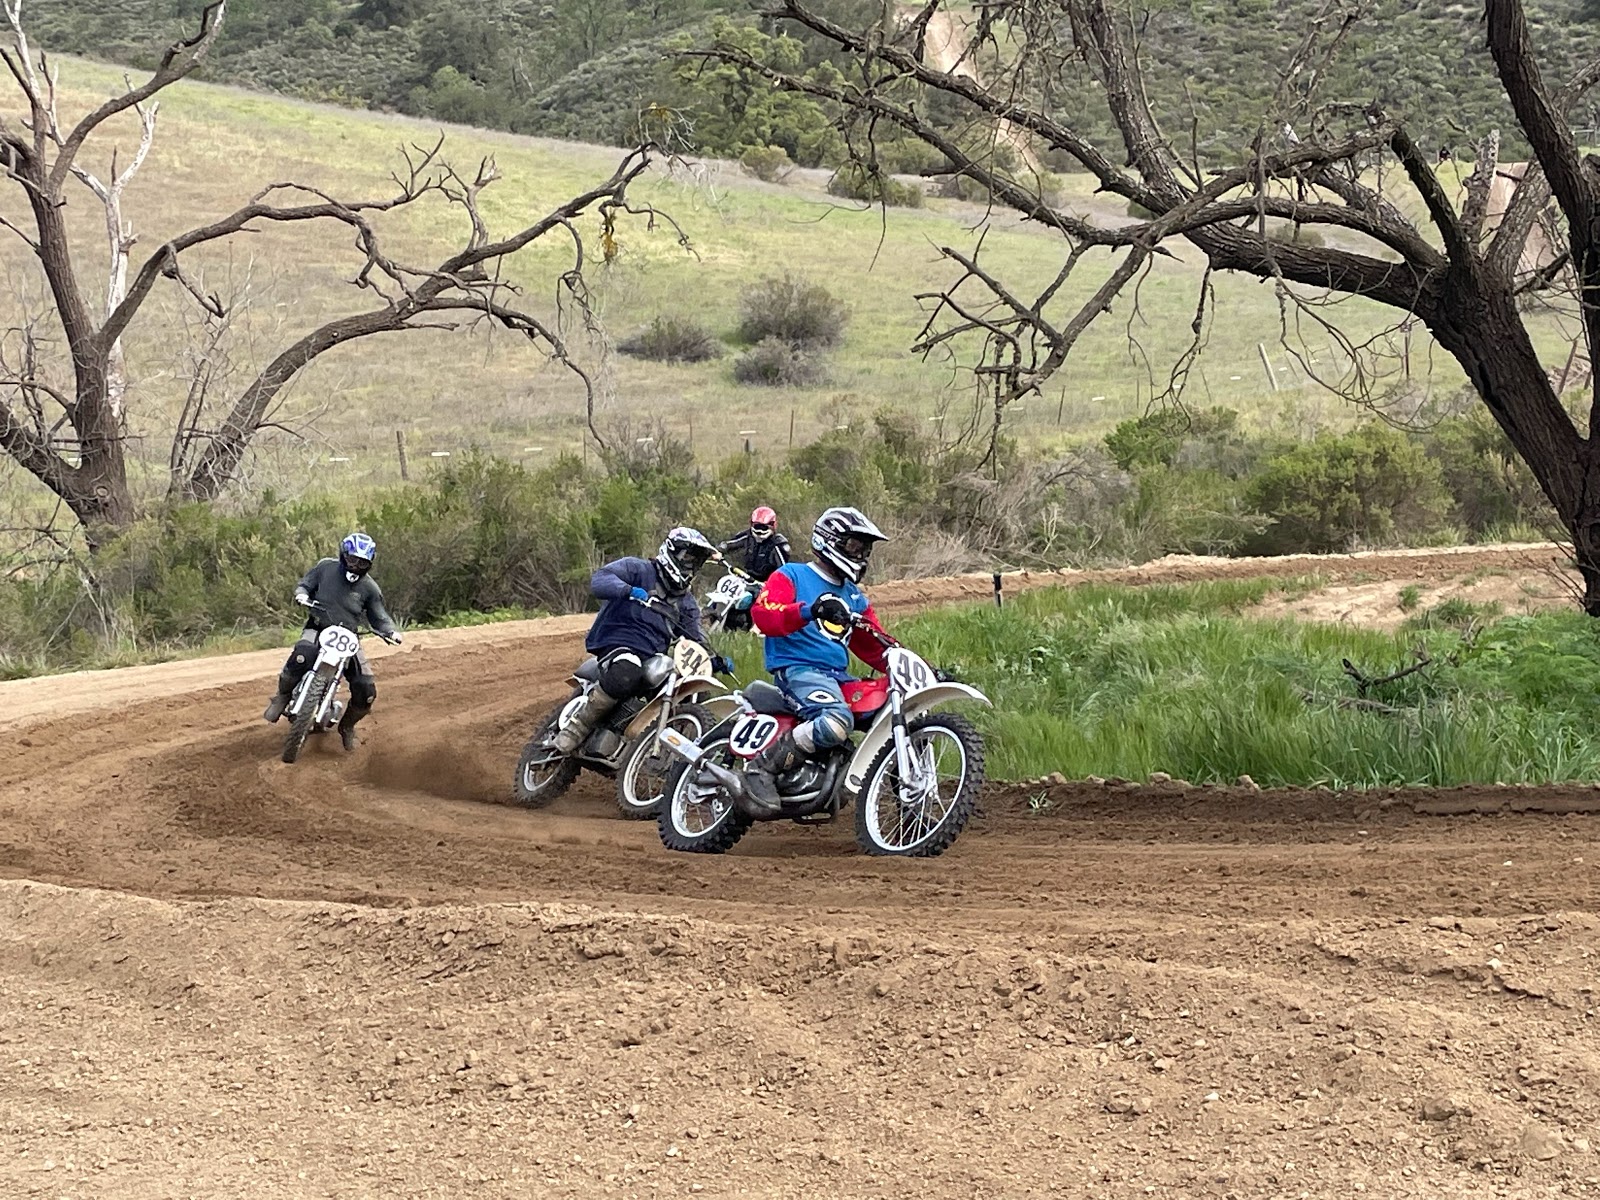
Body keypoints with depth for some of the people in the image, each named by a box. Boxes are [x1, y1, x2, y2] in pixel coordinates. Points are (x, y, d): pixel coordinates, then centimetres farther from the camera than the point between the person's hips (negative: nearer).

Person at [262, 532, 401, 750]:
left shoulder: (370, 588, 4)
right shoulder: (326, 567, 2)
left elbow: (378, 617, 9)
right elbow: (305, 584, 13)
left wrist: (391, 631, -11)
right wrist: (301, 594, -12)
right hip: (318, 629, -2)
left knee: (366, 689, -11)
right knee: (303, 654, -40)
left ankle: (348, 725, 18)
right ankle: (282, 696, -17)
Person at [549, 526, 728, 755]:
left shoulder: (686, 602, 24)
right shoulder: (638, 569, 2)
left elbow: (695, 638, 19)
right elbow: (599, 580, -13)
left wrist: (716, 661, -1)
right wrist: (629, 590, -32)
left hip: (655, 656, 8)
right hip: (619, 643, -8)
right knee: (625, 675, -41)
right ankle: (574, 730, -30)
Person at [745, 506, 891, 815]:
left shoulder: (855, 598, 27)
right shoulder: (791, 576, 6)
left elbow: (875, 648, 28)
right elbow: (763, 615, -13)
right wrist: (809, 611, -30)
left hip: (839, 677, 8)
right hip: (796, 669, -8)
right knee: (837, 722, -37)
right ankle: (762, 769, -27)